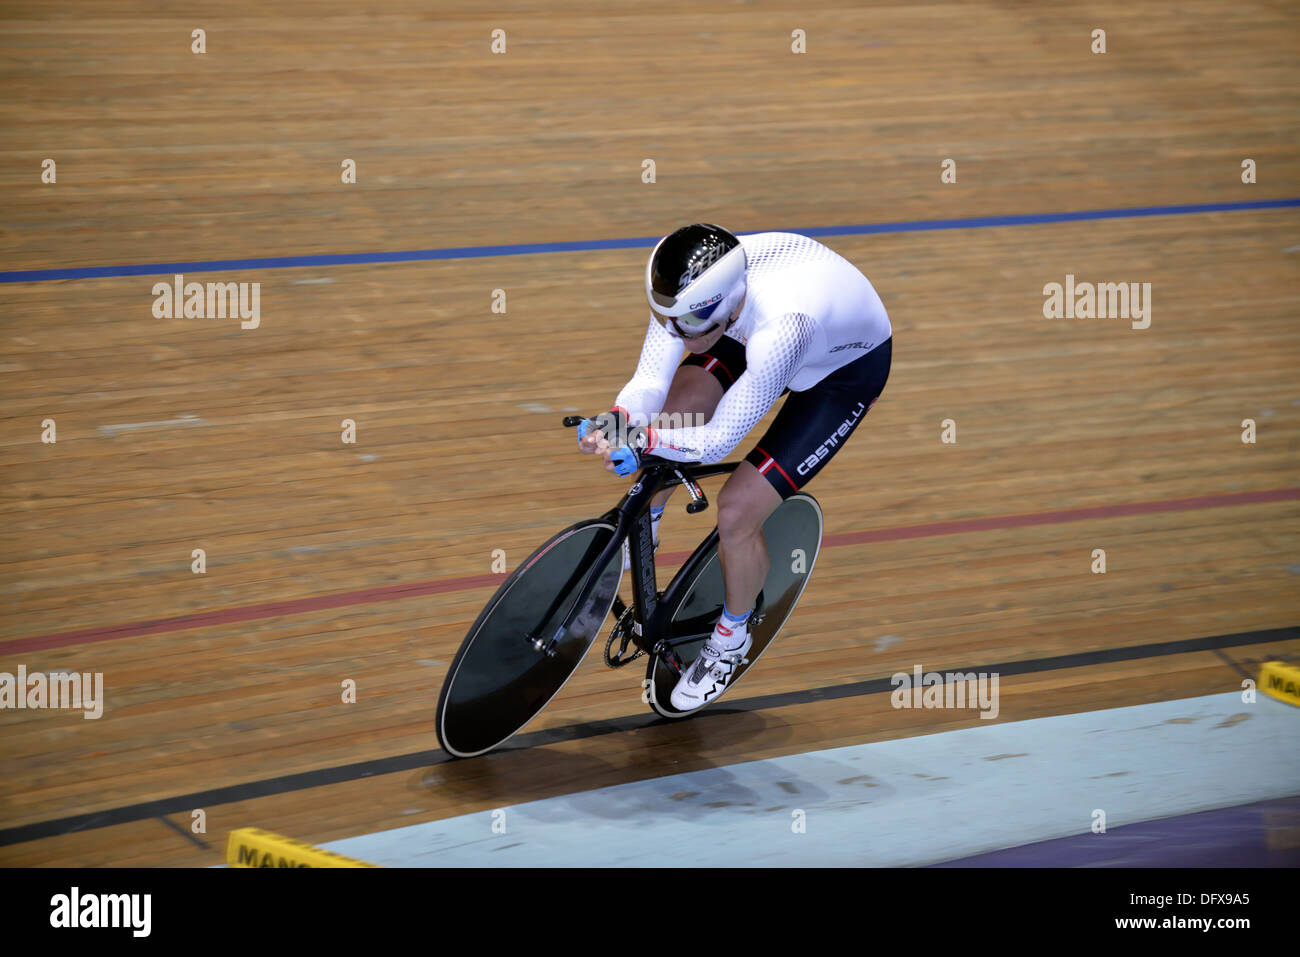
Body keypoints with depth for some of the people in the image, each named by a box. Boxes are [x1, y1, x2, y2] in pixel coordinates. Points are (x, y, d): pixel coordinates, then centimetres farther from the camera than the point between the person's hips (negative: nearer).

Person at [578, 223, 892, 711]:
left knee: (737, 512, -12)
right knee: (673, 408, -13)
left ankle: (731, 638, 16)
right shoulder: (690, 291, -30)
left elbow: (718, 442, -36)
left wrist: (645, 439, -46)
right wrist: (617, 423, -44)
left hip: (847, 367, -6)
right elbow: (649, 382, -25)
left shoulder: (781, 327, -46)